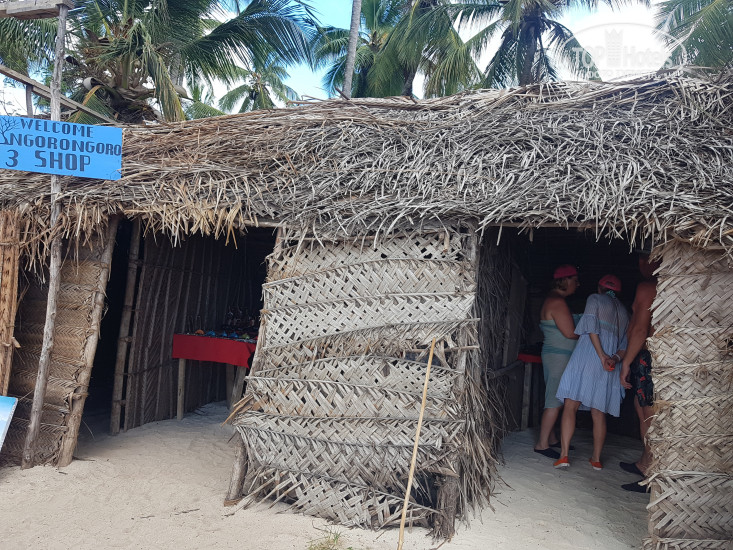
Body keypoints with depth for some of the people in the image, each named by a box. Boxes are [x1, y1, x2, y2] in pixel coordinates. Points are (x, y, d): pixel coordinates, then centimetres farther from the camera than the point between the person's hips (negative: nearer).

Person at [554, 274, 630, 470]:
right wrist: (615, 358, -3)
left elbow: (591, 326, -9)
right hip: (608, 368, 5)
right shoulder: (623, 311, 22)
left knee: (570, 407, -5)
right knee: (599, 413, 9)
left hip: (587, 357, -5)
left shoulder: (595, 299, 6)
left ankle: (563, 454, -11)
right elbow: (625, 343, 12)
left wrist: (602, 355, -12)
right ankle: (596, 458, 13)